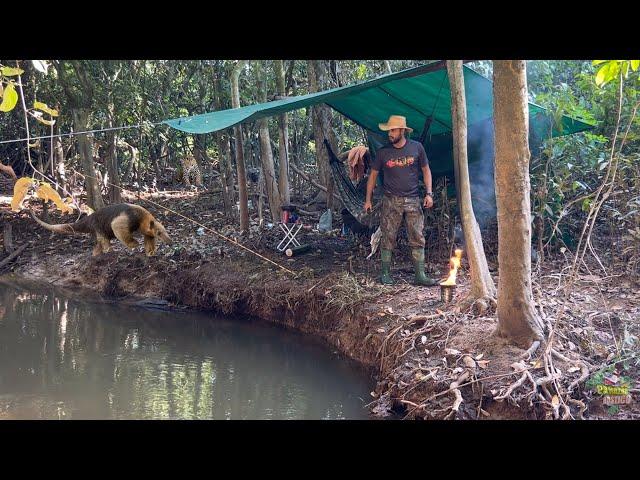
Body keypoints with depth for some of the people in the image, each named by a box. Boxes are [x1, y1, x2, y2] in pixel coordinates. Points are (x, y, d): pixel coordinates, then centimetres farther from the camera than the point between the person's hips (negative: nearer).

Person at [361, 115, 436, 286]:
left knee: (418, 238, -2)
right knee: (388, 238, 0)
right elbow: (373, 175, 10)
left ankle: (420, 275, 1)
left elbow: (426, 170, 9)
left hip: (413, 200, 1)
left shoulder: (416, 147, 1)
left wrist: (429, 193, -1)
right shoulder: (383, 152, 1)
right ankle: (385, 273, 9)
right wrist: (368, 199, 8)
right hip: (391, 201, 0)